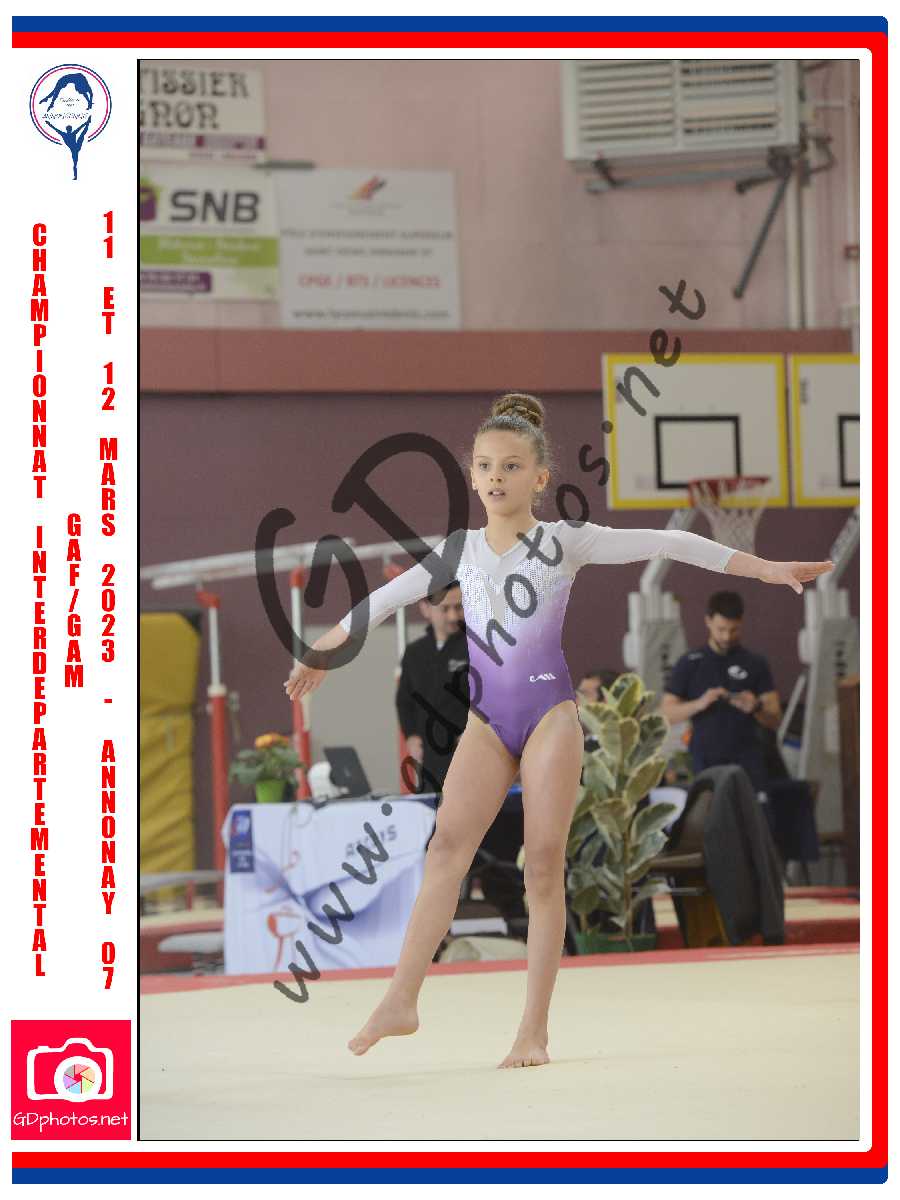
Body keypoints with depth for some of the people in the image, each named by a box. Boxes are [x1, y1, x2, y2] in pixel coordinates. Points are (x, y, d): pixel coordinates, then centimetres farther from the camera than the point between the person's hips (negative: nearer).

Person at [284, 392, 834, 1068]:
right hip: (487, 719, 3)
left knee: (545, 862, -6)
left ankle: (535, 1030, -6)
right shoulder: (460, 551, 9)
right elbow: (385, 600, 21)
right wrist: (321, 652, 29)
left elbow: (668, 544, -4)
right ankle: (401, 1001, -19)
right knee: (448, 846, -13)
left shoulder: (565, 542, -2)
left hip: (550, 714, -3)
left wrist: (764, 569, -8)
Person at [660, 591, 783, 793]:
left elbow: (775, 719, 6)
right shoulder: (690, 664, 6)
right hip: (706, 761, 0)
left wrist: (756, 708, -16)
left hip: (747, 761, 0)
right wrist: (700, 703, -14)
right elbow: (667, 714, 4)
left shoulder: (755, 664, 7)